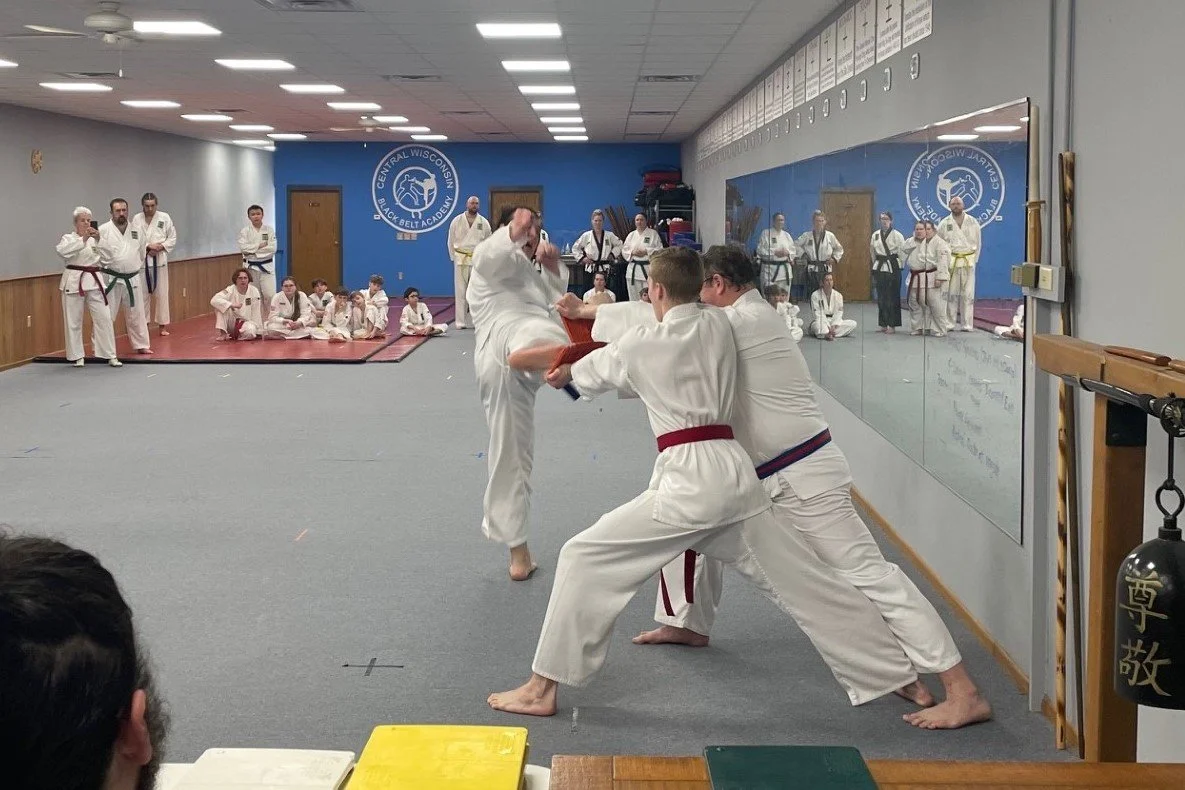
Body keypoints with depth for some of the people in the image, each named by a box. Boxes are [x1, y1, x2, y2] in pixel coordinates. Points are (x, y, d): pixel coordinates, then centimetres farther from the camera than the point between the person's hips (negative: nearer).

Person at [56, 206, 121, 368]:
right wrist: (83, 239, -25)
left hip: (93, 281, 2)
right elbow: (62, 251, -20)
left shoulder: (95, 238, 9)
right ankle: (77, 356, 16)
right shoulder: (68, 238, 0)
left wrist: (99, 238, -18)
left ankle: (110, 356, 6)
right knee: (74, 321, 4)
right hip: (74, 281, -2)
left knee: (103, 318, -1)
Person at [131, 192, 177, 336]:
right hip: (142, 260, 0)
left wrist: (161, 247, -11)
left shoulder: (164, 217, 2)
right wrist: (148, 247, -17)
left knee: (161, 293, 2)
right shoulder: (136, 219, 2)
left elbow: (172, 238, 4)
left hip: (159, 259, 0)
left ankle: (163, 325, 9)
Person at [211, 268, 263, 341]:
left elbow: (256, 313, -8)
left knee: (250, 331, -36)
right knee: (220, 306, -24)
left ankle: (234, 336, -5)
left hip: (246, 323, -1)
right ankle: (223, 333, -17)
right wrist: (231, 305, -38)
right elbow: (214, 300, -28)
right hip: (232, 323, 1)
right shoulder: (230, 290, -13)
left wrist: (258, 331, -9)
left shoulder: (254, 291, -11)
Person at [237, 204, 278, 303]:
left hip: (267, 266, -1)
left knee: (271, 295, -9)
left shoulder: (269, 230, 1)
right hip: (251, 267, 1)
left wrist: (253, 250, -13)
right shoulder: (244, 231, 0)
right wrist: (260, 245, -15)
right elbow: (243, 248, -14)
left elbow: (273, 248, -10)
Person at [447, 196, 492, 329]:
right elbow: (451, 241, 8)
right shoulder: (457, 221, 2)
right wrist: (454, 258, 5)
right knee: (461, 292, 1)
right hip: (461, 260, 0)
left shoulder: (484, 222, 4)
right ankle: (461, 322, 6)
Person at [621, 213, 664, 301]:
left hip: (648, 269, -3)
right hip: (633, 269, 3)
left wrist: (645, 252, -15)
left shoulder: (653, 233, 1)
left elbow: (659, 249, -3)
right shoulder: (631, 235, 12)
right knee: (633, 297, 5)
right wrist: (632, 252, -10)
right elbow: (624, 250, 10)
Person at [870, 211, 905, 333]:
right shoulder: (875, 235, 10)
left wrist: (898, 266, -4)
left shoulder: (896, 235, -5)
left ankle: (892, 325, 1)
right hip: (879, 268, 5)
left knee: (892, 297, -3)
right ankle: (883, 324, 15)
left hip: (892, 268, -5)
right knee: (881, 298, 7)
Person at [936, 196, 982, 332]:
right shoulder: (944, 224, 4)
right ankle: (949, 324, 2)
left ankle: (967, 324, 4)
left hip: (968, 262, 1)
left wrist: (974, 260, 6)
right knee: (951, 294, -3)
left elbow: (978, 243, 11)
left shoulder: (973, 222, 7)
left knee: (967, 294, 0)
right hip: (951, 263, -1)